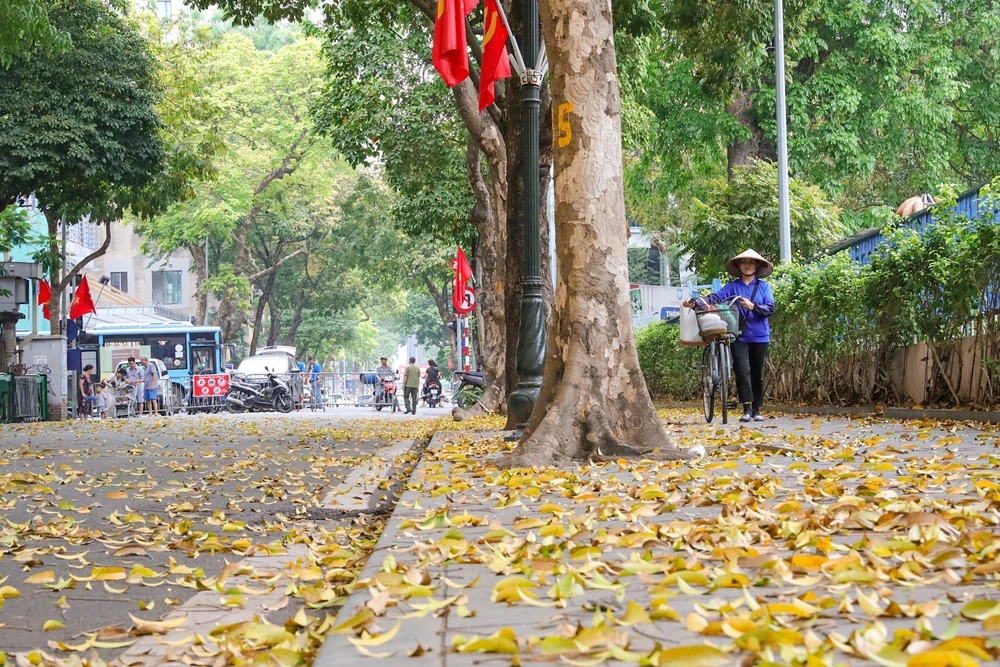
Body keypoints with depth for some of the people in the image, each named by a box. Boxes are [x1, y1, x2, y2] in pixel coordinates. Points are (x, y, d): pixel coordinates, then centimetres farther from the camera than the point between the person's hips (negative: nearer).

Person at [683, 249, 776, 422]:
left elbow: (770, 308, -3)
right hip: (739, 335, -1)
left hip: (759, 336, 1)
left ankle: (756, 410, 16)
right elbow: (716, 297, -9)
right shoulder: (733, 286, 6)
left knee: (757, 375, 7)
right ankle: (747, 409, -14)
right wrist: (695, 301, -25)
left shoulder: (763, 286, 7)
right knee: (742, 370, -16)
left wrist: (753, 306, -21)